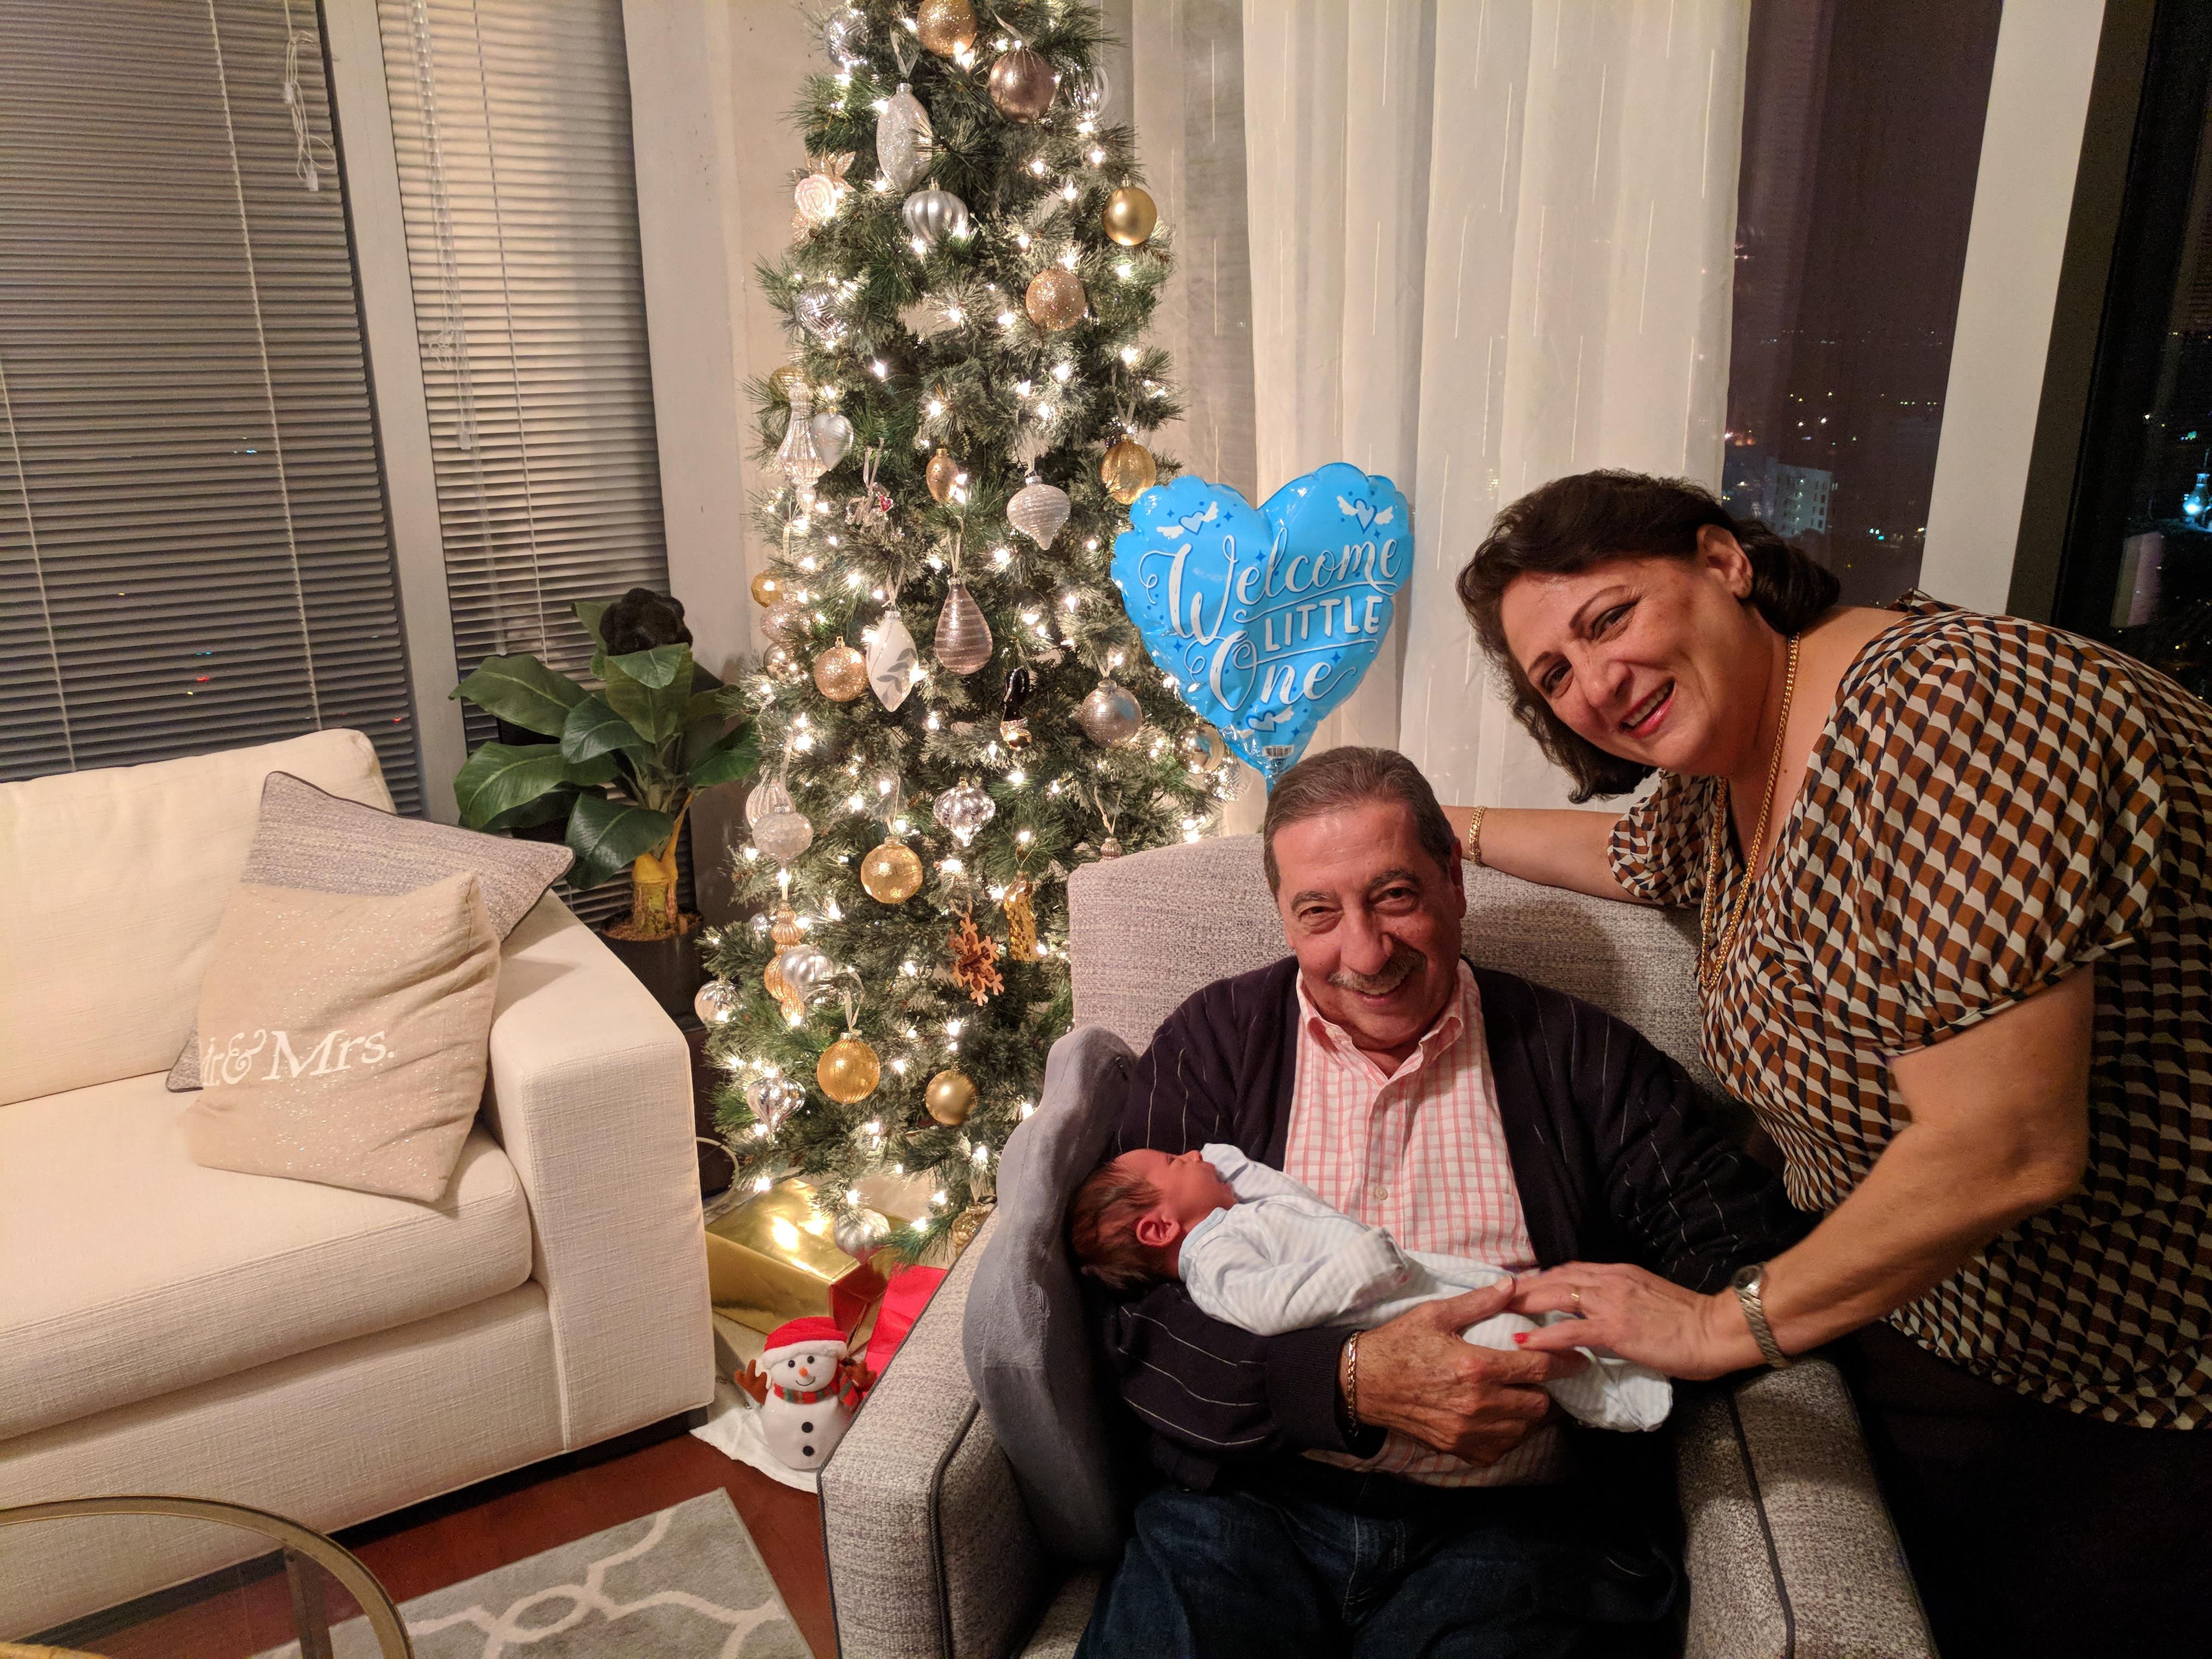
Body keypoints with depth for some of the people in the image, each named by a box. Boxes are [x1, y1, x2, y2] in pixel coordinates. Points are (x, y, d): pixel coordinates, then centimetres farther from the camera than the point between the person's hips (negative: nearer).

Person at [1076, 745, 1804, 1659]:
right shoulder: (1211, 1044, 6)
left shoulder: (1579, 1058, 8)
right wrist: (1347, 1382, -16)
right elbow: (1129, 1310, -2)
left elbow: (1749, 1248, 5)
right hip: (1249, 1506, 0)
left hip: (1520, 1526, 1)